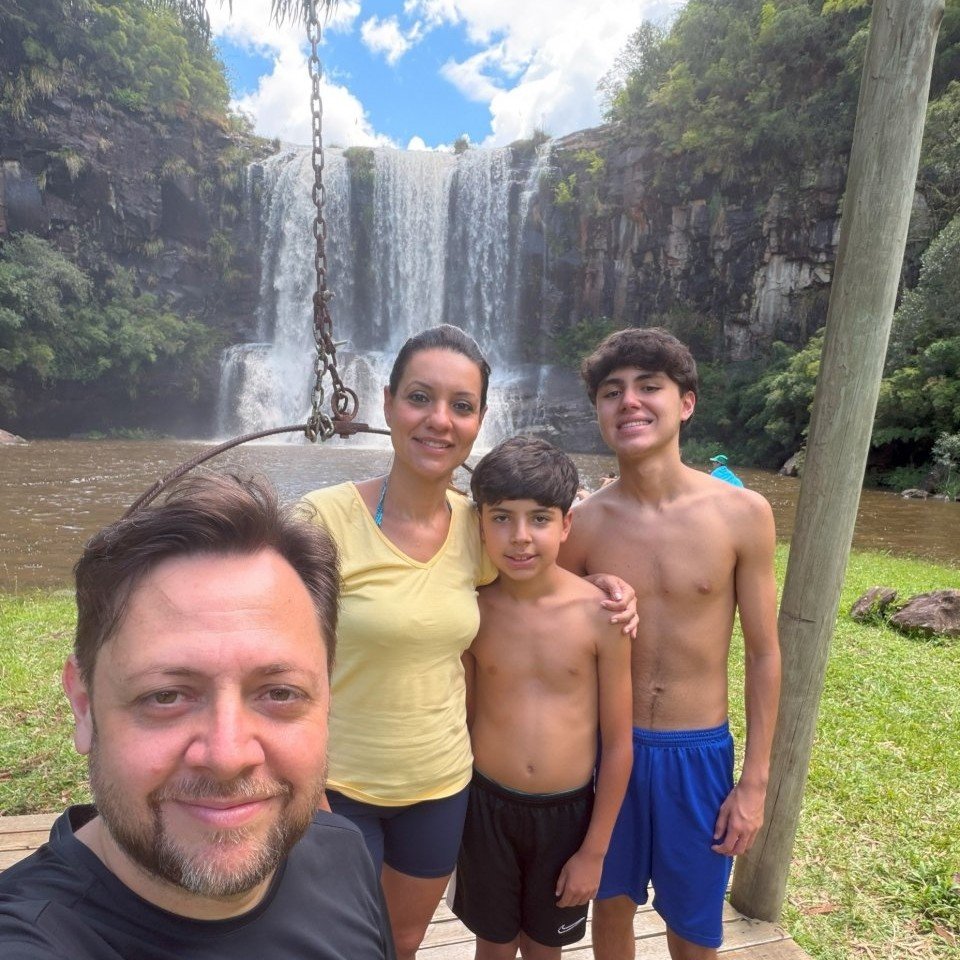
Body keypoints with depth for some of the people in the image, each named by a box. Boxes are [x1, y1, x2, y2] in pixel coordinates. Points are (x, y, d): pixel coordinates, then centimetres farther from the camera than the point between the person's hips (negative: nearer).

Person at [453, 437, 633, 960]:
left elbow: (618, 744, -9)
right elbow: (462, 721, 0)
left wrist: (594, 850, -3)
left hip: (568, 812, 0)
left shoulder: (600, 614, -17)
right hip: (487, 805, 1)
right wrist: (454, 817, 7)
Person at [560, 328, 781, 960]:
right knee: (612, 904, 22)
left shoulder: (743, 514, -13)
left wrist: (754, 781, -2)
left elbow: (763, 654, -4)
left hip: (700, 750, 0)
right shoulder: (582, 523, -11)